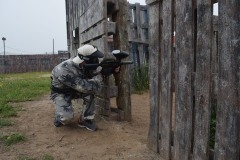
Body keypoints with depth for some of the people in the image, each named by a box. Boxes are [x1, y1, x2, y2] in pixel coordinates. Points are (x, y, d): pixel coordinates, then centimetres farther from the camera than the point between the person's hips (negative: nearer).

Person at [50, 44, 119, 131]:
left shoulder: (84, 64, -19)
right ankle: (59, 118, 8)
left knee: (90, 93, -24)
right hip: (60, 93, -6)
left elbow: (96, 71, -3)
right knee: (67, 117, -29)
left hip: (74, 89, 6)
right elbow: (85, 87, -42)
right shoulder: (65, 70, -40)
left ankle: (85, 120, -8)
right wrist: (99, 72, -34)